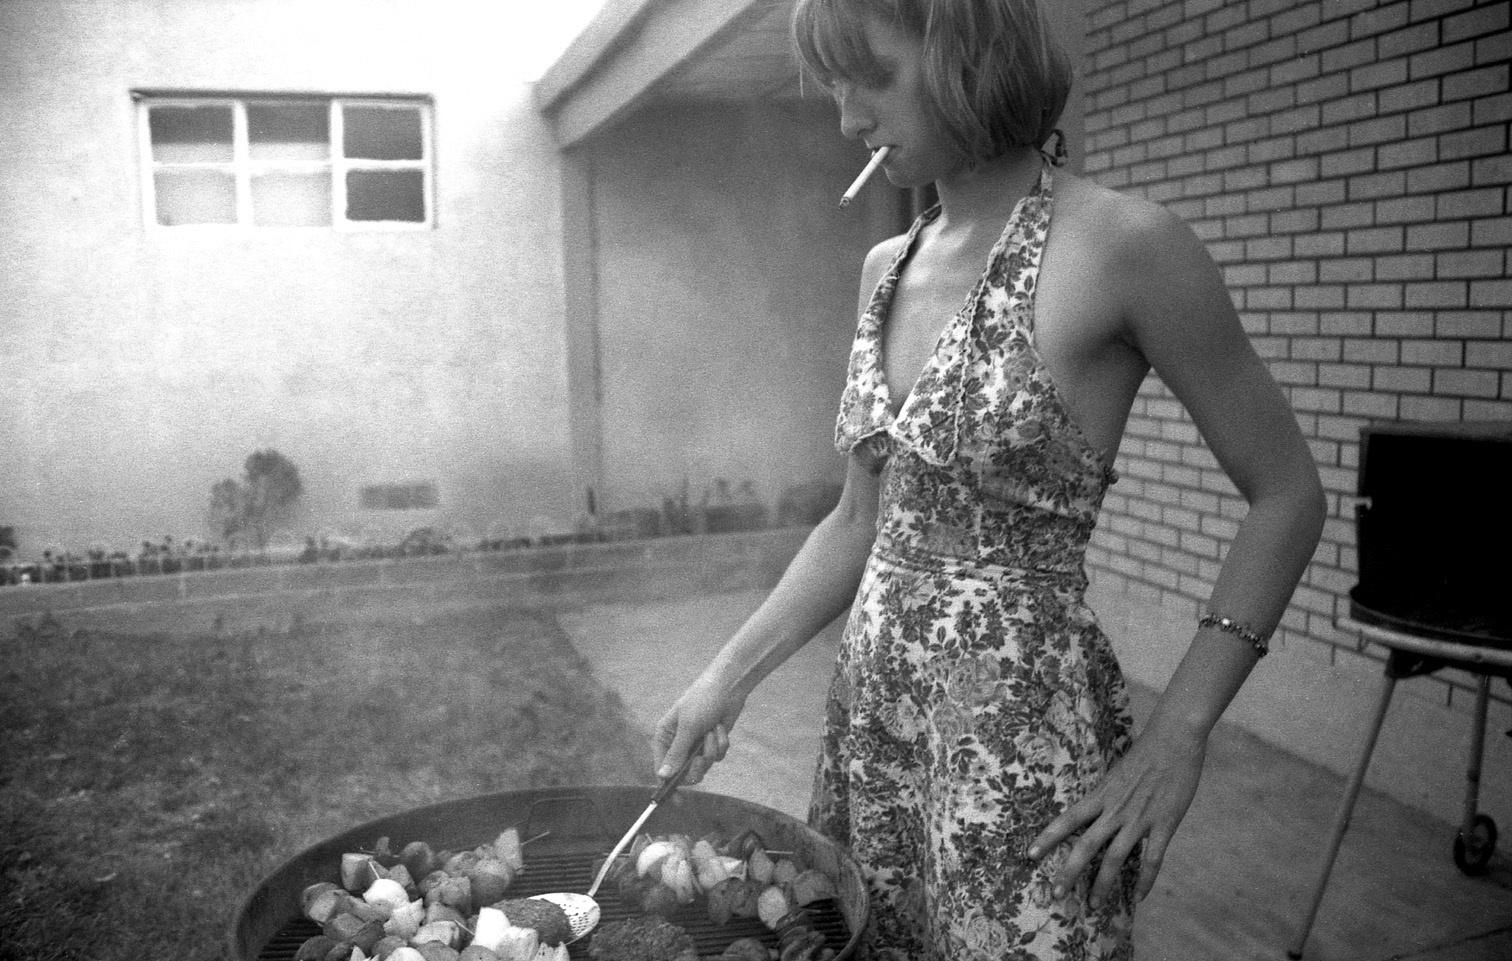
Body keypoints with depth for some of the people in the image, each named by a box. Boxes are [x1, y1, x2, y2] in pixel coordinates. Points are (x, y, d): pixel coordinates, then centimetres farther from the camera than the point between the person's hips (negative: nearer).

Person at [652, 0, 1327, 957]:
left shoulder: (1122, 246, -13)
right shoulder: (887, 267, 6)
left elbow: (1288, 497, -6)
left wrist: (1178, 734, -11)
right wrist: (730, 675, 6)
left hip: (1023, 734, -6)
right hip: (872, 715, 6)